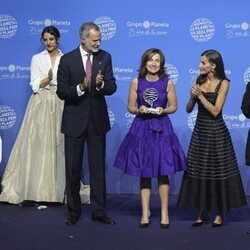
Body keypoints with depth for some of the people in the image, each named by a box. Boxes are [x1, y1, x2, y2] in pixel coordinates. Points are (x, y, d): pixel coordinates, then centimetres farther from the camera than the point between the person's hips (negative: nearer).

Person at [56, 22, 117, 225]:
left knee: (98, 167, 6)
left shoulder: (105, 57, 1)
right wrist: (80, 87, -24)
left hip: (97, 119, 2)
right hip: (74, 121, -1)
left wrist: (101, 84, -25)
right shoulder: (67, 60, -5)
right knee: (73, 168, 7)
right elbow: (61, 92, -7)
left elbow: (112, 87, -3)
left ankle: (99, 211, 14)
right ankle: (74, 211, 20)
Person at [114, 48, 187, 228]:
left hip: (162, 129, -1)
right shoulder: (136, 82, 1)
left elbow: (174, 106, 5)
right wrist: (139, 110, -15)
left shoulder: (168, 82, -1)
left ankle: (165, 213, 13)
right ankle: (145, 212, 17)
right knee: (144, 173, 5)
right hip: (141, 129, 1)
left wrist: (164, 110, -14)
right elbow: (131, 107, 6)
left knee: (163, 172, 1)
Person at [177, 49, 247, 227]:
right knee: (198, 172, 6)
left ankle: (220, 214, 12)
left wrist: (200, 95, -19)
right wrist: (192, 96, -14)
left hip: (216, 133, -5)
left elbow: (215, 111, -16)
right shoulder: (200, 80, 5)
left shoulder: (223, 83, -8)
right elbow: (189, 109, 4)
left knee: (218, 172, 1)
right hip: (200, 131, 5)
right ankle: (203, 212, 15)